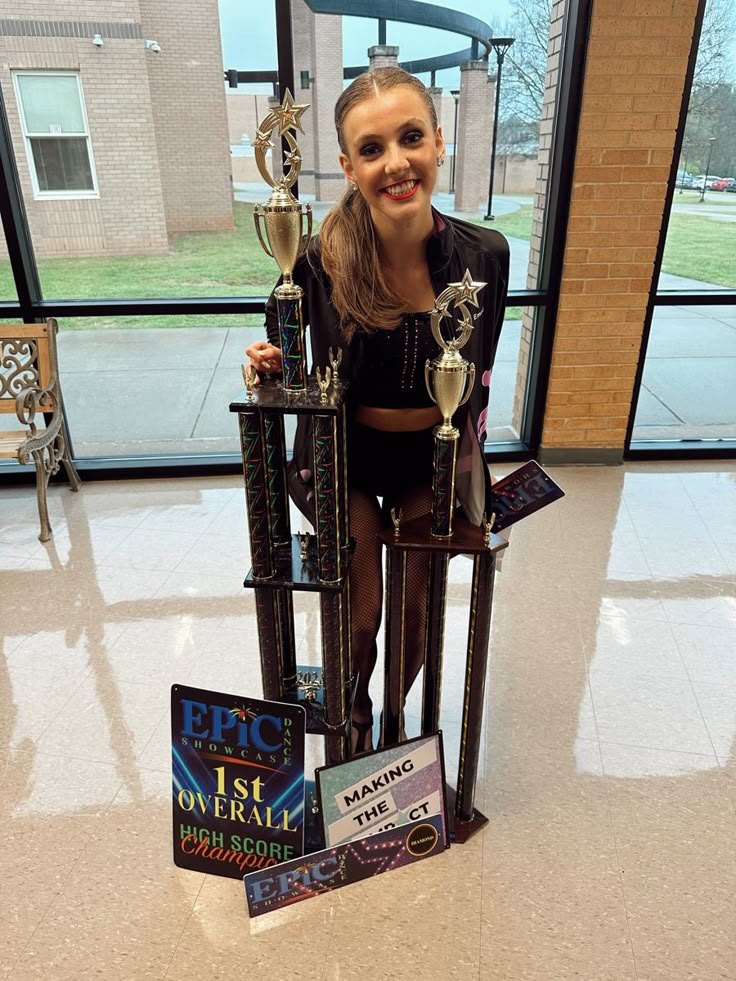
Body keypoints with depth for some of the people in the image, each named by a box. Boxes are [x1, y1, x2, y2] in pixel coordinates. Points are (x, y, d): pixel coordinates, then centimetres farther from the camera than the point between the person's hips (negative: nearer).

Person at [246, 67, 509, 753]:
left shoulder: (483, 256, -15)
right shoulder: (318, 264, -21)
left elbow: (479, 375, 0)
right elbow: (282, 335, -1)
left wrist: (470, 462, 6)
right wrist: (270, 365, -24)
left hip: (433, 457, 2)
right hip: (347, 458, -1)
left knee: (416, 607, 11)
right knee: (360, 617, 4)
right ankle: (353, 718, 41)